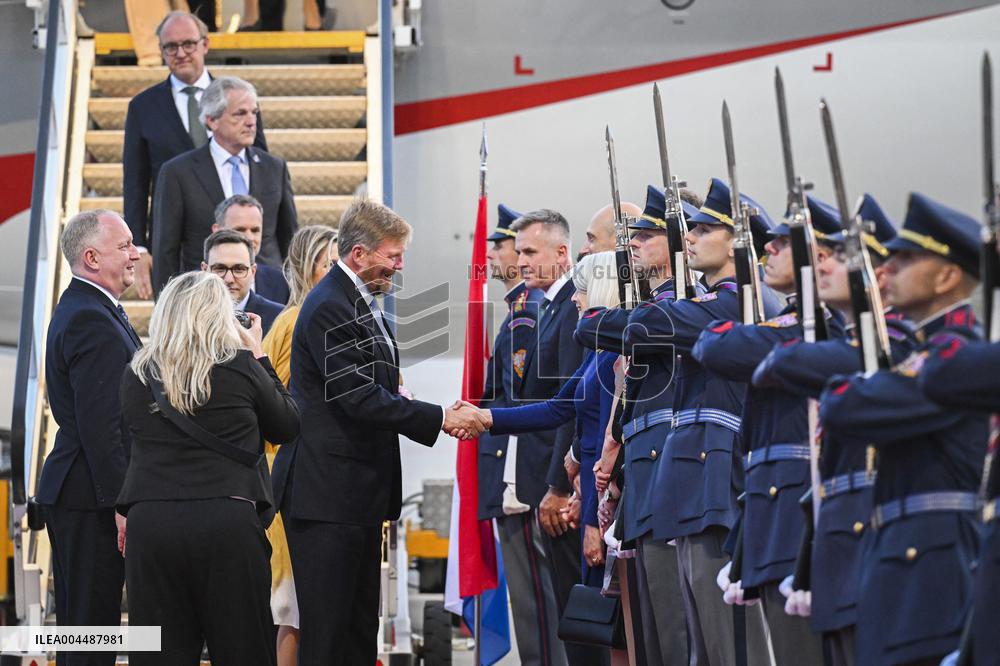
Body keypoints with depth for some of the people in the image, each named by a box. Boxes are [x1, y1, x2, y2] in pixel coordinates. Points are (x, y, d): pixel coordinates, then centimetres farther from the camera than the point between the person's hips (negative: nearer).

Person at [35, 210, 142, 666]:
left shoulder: (80, 309, 16)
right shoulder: (91, 321, -18)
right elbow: (99, 425, -22)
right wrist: (122, 504, -22)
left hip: (72, 492, 11)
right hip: (90, 497, -11)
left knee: (80, 624, 14)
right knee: (89, 627, -7)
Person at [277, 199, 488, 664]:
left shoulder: (362, 303, 16)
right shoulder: (329, 307, -16)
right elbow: (360, 399, -22)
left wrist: (442, 417, 6)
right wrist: (441, 418, -19)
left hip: (361, 494, 10)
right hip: (327, 493, -10)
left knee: (360, 626, 12)